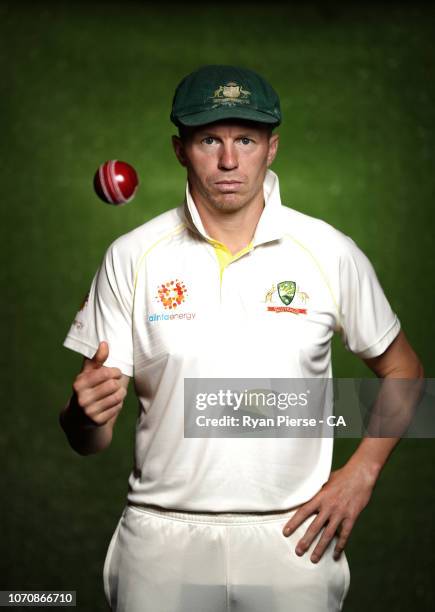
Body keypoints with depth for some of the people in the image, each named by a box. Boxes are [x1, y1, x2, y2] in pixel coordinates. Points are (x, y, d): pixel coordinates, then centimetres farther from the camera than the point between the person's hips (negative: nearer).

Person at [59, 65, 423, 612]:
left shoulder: (331, 253, -3)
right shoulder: (131, 257, -3)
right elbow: (88, 438, -1)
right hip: (162, 539, 0)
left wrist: (361, 473, -2)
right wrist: (85, 413, -24)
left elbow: (402, 370, 11)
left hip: (294, 538, 0)